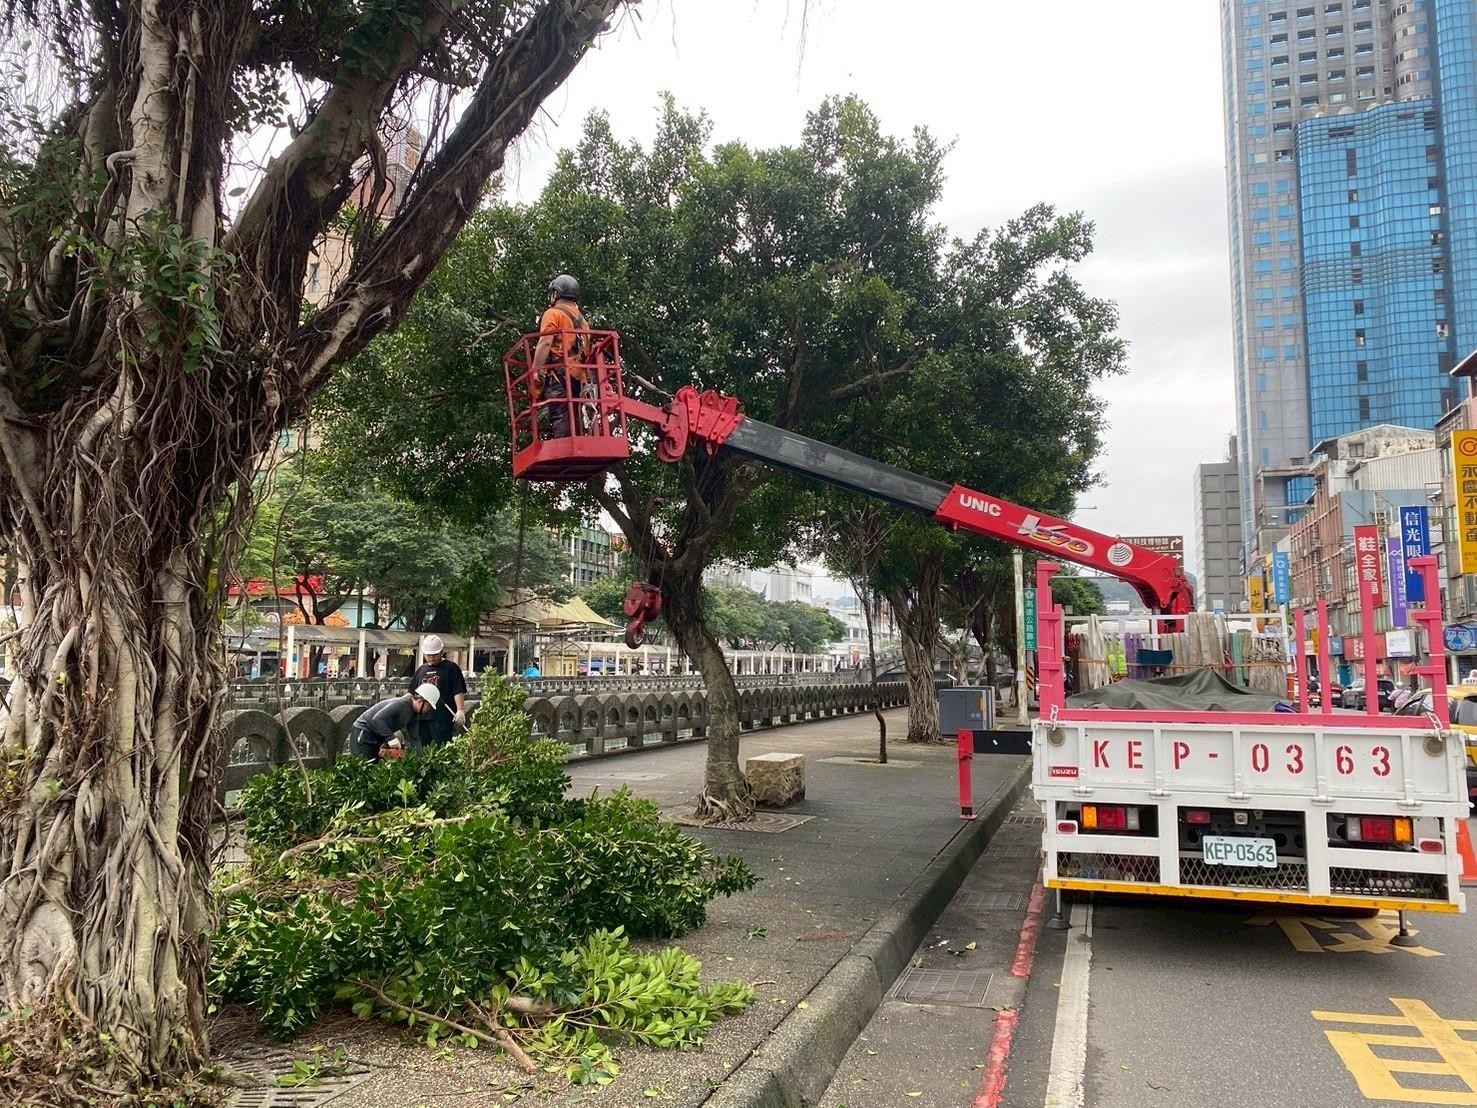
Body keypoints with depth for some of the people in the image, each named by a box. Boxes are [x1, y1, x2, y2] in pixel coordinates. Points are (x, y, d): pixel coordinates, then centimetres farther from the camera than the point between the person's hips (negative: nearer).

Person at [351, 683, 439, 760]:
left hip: (377, 738, 9)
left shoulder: (414, 715, 2)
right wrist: (391, 738, -40)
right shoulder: (401, 703, -27)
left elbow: (414, 739, 2)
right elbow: (377, 719, -36)